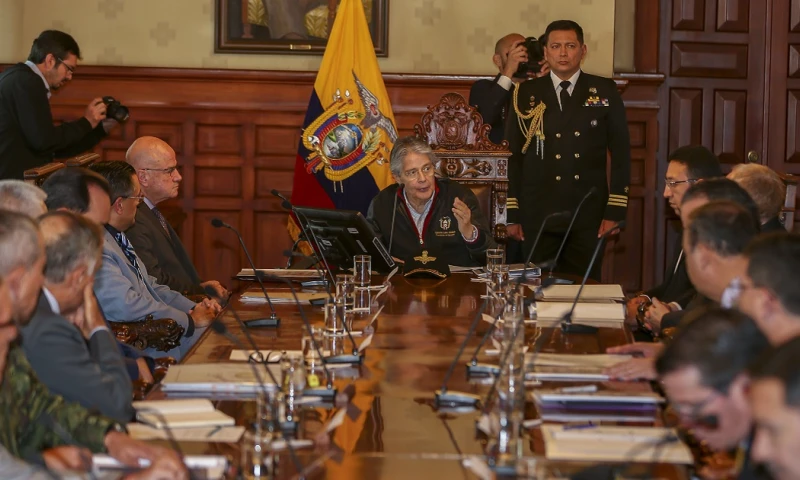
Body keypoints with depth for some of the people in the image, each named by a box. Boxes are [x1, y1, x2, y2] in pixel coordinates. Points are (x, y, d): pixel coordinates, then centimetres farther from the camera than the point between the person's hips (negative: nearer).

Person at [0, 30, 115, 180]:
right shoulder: (27, 81, -11)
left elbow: (58, 149, 18)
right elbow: (45, 141, -18)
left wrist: (101, 127, 16)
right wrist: (86, 122, -5)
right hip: (14, 177, -9)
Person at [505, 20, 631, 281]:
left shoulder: (605, 91, 4)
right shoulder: (526, 94, 4)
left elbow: (621, 152, 4)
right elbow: (513, 155, 5)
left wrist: (615, 211, -2)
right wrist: (512, 214, 0)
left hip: (589, 216, 0)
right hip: (538, 216, 0)